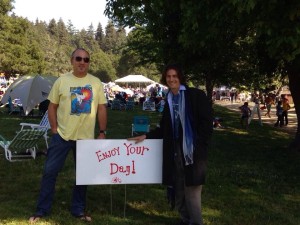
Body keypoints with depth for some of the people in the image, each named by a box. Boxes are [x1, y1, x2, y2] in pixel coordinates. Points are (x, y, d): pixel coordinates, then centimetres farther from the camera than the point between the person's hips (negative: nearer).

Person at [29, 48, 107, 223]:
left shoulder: (96, 83, 1)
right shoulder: (62, 81, -2)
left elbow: (102, 108, 4)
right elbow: (52, 106, 3)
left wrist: (103, 132, 0)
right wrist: (54, 129, -4)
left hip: (86, 137, 2)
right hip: (62, 135, -1)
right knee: (50, 171, 2)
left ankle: (78, 209, 26)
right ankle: (42, 210, 16)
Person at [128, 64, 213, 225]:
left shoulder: (196, 95, -4)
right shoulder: (169, 100, 14)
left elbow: (206, 122, -8)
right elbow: (164, 128, 18)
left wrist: (199, 146, -13)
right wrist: (146, 136, 10)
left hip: (193, 150, -6)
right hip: (175, 150, 6)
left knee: (192, 191, -6)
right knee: (179, 190, 10)